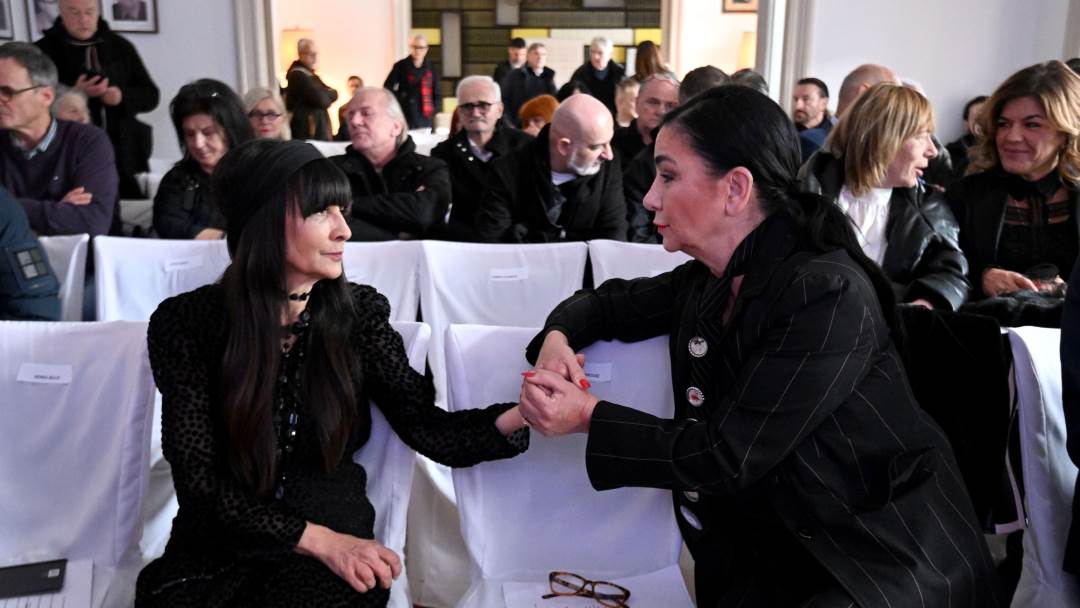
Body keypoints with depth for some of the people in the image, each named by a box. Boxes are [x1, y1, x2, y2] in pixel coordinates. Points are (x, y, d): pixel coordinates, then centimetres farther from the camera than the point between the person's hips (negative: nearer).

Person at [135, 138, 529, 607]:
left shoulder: (358, 312, -2)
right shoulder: (187, 322, -7)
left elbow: (432, 431, -7)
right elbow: (199, 480, -9)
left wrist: (524, 412, -24)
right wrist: (317, 538, -17)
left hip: (338, 548, 0)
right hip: (219, 553, 0)